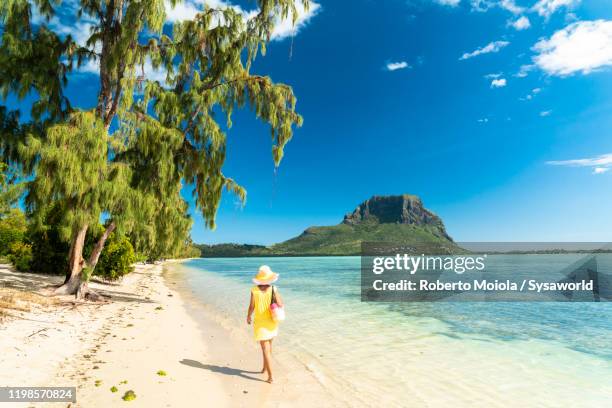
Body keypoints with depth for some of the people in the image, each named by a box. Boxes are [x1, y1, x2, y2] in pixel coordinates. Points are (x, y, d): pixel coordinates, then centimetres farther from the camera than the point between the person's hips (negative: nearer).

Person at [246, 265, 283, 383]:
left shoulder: (254, 290, -17)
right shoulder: (273, 289, -15)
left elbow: (251, 307, -10)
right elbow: (280, 305, -17)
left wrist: (248, 317, 9)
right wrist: (276, 293, -3)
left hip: (260, 324, -2)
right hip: (272, 323, 3)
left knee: (266, 350, 4)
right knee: (268, 346, 25)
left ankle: (270, 376, 3)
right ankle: (265, 368, 41)